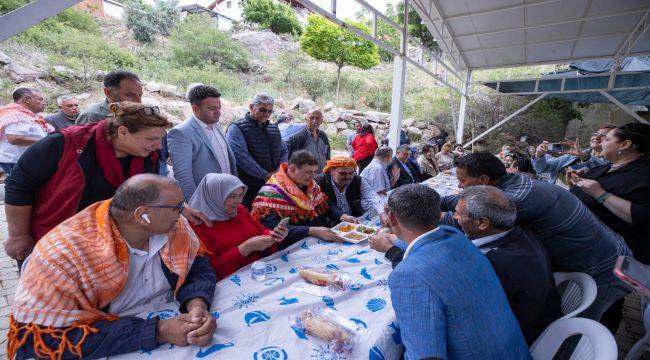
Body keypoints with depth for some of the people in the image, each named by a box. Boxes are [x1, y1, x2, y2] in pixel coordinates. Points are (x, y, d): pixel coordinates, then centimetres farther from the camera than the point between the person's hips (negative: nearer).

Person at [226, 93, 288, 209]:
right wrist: (266, 175, -16)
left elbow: (284, 151, 18)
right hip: (247, 188, -5)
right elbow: (241, 157, -17)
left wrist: (279, 171, -2)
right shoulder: (237, 128, -4)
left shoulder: (274, 128, 17)